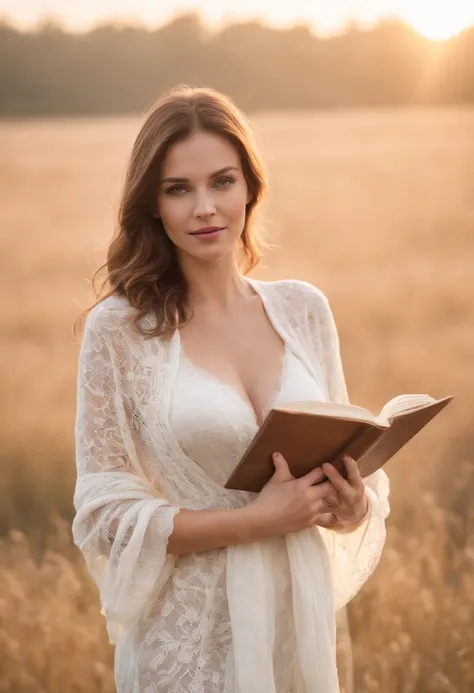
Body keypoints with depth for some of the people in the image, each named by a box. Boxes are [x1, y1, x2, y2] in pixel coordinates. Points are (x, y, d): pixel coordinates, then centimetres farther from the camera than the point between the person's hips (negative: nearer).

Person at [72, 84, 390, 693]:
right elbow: (105, 515, -11)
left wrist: (355, 504, -11)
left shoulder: (304, 310, 2)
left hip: (303, 619, 4)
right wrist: (258, 520, -19)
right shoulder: (119, 328, -10)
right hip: (189, 640, -4)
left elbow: (347, 458, 11)